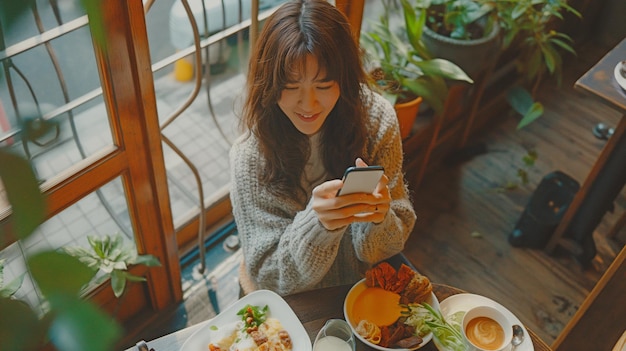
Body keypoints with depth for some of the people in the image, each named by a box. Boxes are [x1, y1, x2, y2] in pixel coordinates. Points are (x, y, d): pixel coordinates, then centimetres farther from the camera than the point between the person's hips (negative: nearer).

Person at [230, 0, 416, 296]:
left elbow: (394, 242, -8)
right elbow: (270, 278, -16)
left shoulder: (377, 120, -14)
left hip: (366, 280, 2)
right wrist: (317, 223, -35)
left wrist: (378, 217, -31)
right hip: (292, 305, -1)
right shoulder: (250, 158, -21)